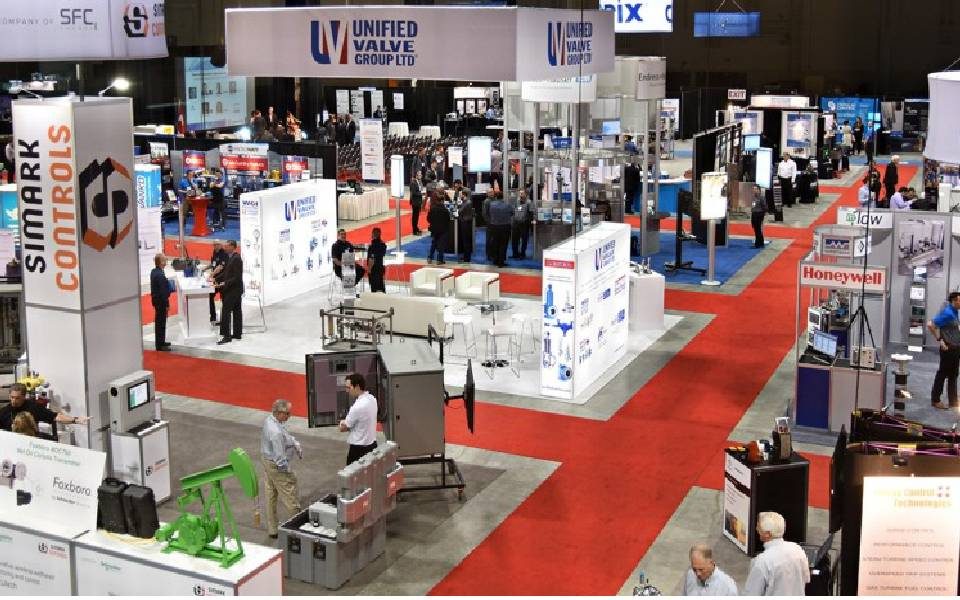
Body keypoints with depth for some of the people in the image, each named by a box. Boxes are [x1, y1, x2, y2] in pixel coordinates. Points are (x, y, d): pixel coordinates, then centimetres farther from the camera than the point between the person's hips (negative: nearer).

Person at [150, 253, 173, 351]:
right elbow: (163, 292, -23)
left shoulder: (154, 272, 5)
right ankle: (160, 345, 5)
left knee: (159, 322, 20)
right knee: (161, 322, -2)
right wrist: (167, 305, -18)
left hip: (156, 300, 10)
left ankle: (160, 342, 32)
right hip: (161, 302, -10)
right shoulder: (160, 275, -25)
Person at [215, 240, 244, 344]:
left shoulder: (236, 259, -18)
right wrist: (217, 280, 6)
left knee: (226, 311, -9)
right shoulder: (230, 257, 11)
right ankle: (237, 334, 19)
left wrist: (225, 283, -24)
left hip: (234, 290, -10)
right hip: (234, 289, 10)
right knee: (236, 311, 13)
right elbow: (226, 272, 17)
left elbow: (237, 277, -22)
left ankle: (226, 335, -8)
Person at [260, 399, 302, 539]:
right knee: (290, 496, 4)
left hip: (266, 460, 10)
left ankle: (272, 529, 30)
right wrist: (288, 471, -14)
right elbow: (280, 457, -27)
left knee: (271, 495, 18)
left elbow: (286, 435, 12)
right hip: (277, 466, -10)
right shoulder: (276, 432, -33)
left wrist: (296, 444, -1)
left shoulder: (270, 419, -3)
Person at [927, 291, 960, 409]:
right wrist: (939, 340, -19)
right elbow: (930, 325, -24)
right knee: (942, 374, 0)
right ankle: (935, 400, 9)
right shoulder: (947, 313, -18)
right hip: (948, 348, -9)